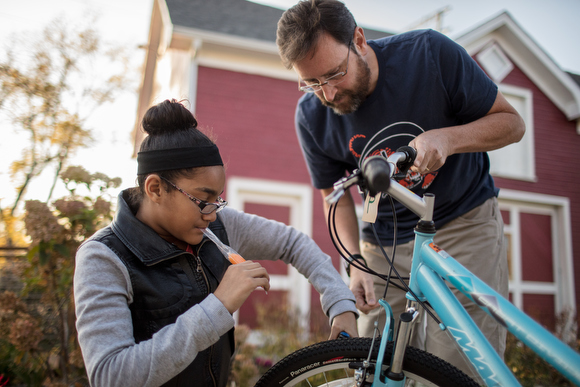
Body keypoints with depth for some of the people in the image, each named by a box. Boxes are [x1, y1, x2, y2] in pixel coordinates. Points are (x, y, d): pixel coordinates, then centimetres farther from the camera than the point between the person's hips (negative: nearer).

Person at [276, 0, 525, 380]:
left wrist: (446, 138, -29)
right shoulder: (311, 116, -11)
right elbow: (337, 195, 2)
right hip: (385, 241, 2)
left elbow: (512, 122, -8)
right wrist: (355, 261, -14)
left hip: (465, 223, -1)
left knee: (458, 369, -9)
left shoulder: (430, 52, -17)